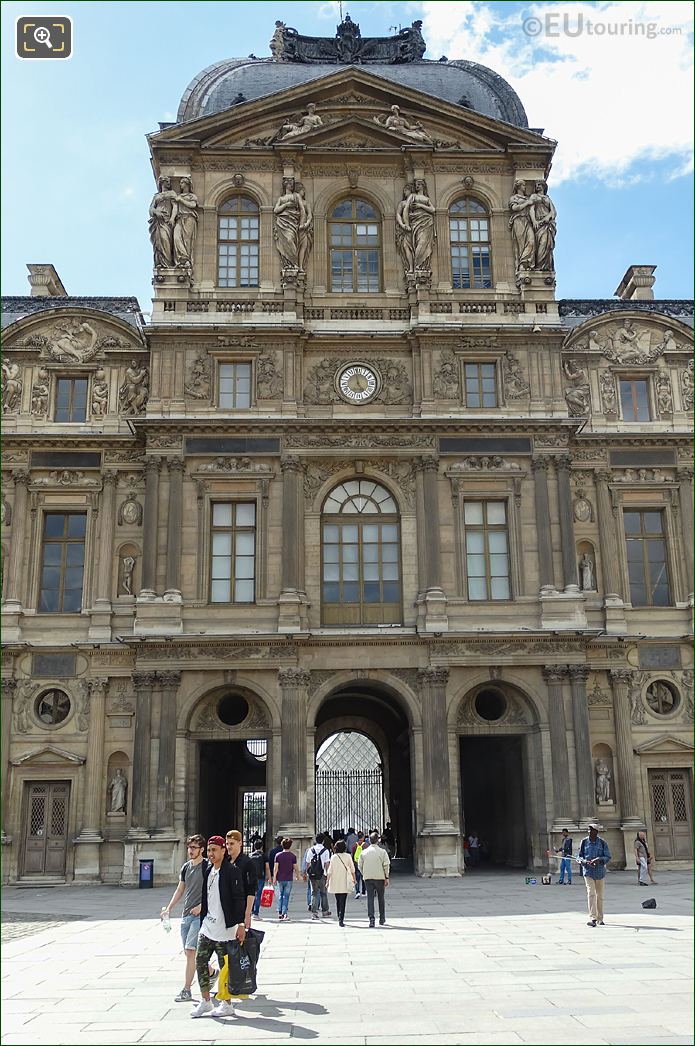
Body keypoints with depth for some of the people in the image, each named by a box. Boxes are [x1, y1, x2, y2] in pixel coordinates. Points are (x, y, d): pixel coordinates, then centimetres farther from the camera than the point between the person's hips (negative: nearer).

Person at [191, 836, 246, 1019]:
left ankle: (227, 1005, 15)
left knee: (225, 967, 2)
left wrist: (241, 924, -18)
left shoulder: (232, 871, -13)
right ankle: (205, 1001, 21)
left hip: (224, 928, -7)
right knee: (200, 962, 8)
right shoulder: (207, 869, 9)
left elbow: (239, 899, -15)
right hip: (207, 926, 7)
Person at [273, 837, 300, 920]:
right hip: (289, 879, -2)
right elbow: (295, 868, 0)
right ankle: (284, 913, -1)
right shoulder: (293, 856, -4)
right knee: (286, 896, 3)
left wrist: (274, 878, 4)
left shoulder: (278, 855, -1)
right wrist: (297, 876, 18)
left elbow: (275, 868, -2)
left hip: (280, 879, 2)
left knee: (280, 896, 14)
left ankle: (279, 913, 13)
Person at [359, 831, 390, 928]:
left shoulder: (363, 852, 2)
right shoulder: (382, 851, -4)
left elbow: (360, 866, 5)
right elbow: (386, 865, -7)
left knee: (370, 899, 1)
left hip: (368, 878, 1)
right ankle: (382, 919, 19)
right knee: (381, 898, 13)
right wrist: (386, 877, -1)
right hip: (380, 877, -1)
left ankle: (371, 918, -11)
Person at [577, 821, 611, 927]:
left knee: (600, 895, 11)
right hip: (588, 871, -1)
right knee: (591, 894, -14)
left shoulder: (602, 843, 0)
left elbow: (608, 857, -2)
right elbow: (579, 856, 7)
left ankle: (600, 918, 24)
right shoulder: (584, 842, 3)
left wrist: (599, 860, -21)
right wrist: (584, 861, -15)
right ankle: (592, 918, -18)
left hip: (600, 872, 1)